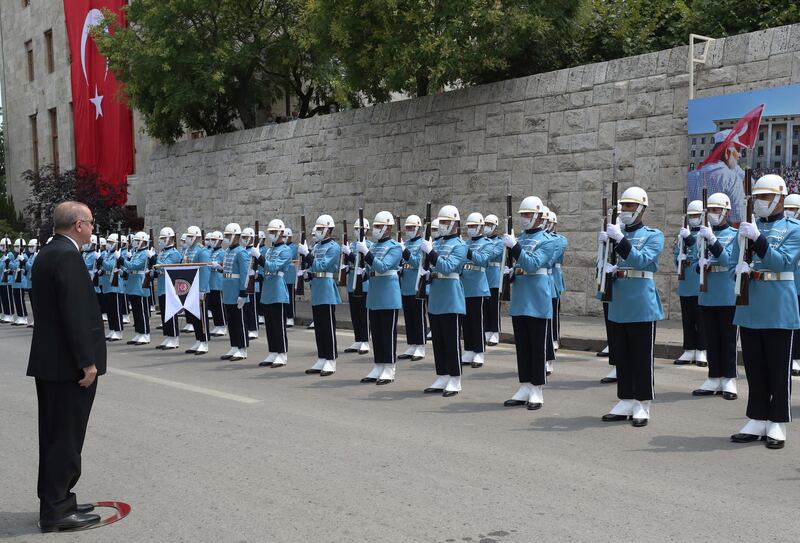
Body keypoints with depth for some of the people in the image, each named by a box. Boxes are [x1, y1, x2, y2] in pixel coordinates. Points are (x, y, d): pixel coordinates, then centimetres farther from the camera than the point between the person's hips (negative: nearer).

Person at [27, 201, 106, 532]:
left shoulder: (46, 254, 14)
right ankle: (56, 510, 4)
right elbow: (75, 313, -23)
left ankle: (55, 501, 26)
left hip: (49, 360, 10)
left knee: (55, 436, 16)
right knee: (66, 438, -2)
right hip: (68, 363, -10)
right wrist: (87, 362, -21)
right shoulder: (68, 256, -17)